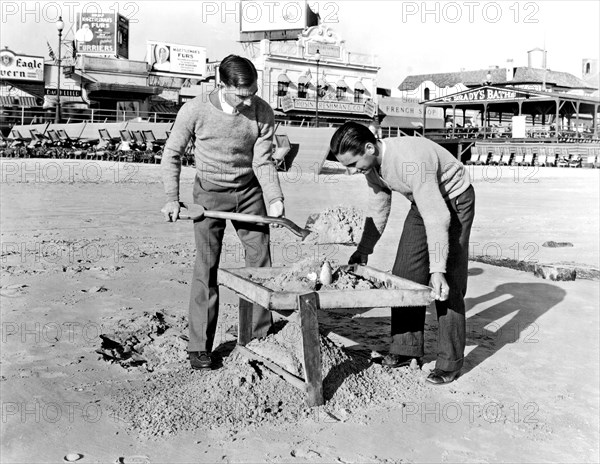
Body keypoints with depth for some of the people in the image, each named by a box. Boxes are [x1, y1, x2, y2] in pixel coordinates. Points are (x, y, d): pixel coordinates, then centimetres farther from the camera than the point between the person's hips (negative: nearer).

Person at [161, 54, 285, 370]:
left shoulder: (263, 113, -15)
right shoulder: (195, 111, -19)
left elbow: (262, 161, -10)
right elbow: (172, 154, -8)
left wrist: (274, 199, -22)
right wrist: (172, 198, -14)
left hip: (249, 191, 3)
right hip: (210, 192, -2)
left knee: (260, 261, 5)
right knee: (207, 266, -4)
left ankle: (262, 334, 21)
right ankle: (199, 346, 5)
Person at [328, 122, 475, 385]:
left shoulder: (411, 160, -37)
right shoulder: (371, 164, -11)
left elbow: (437, 217, -40)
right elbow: (378, 210, 6)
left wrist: (437, 270, -44)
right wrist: (364, 250, 10)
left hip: (454, 201, -8)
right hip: (423, 204, 8)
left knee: (448, 285, -10)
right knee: (405, 275, 5)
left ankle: (450, 362, -1)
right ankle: (407, 348, 16)